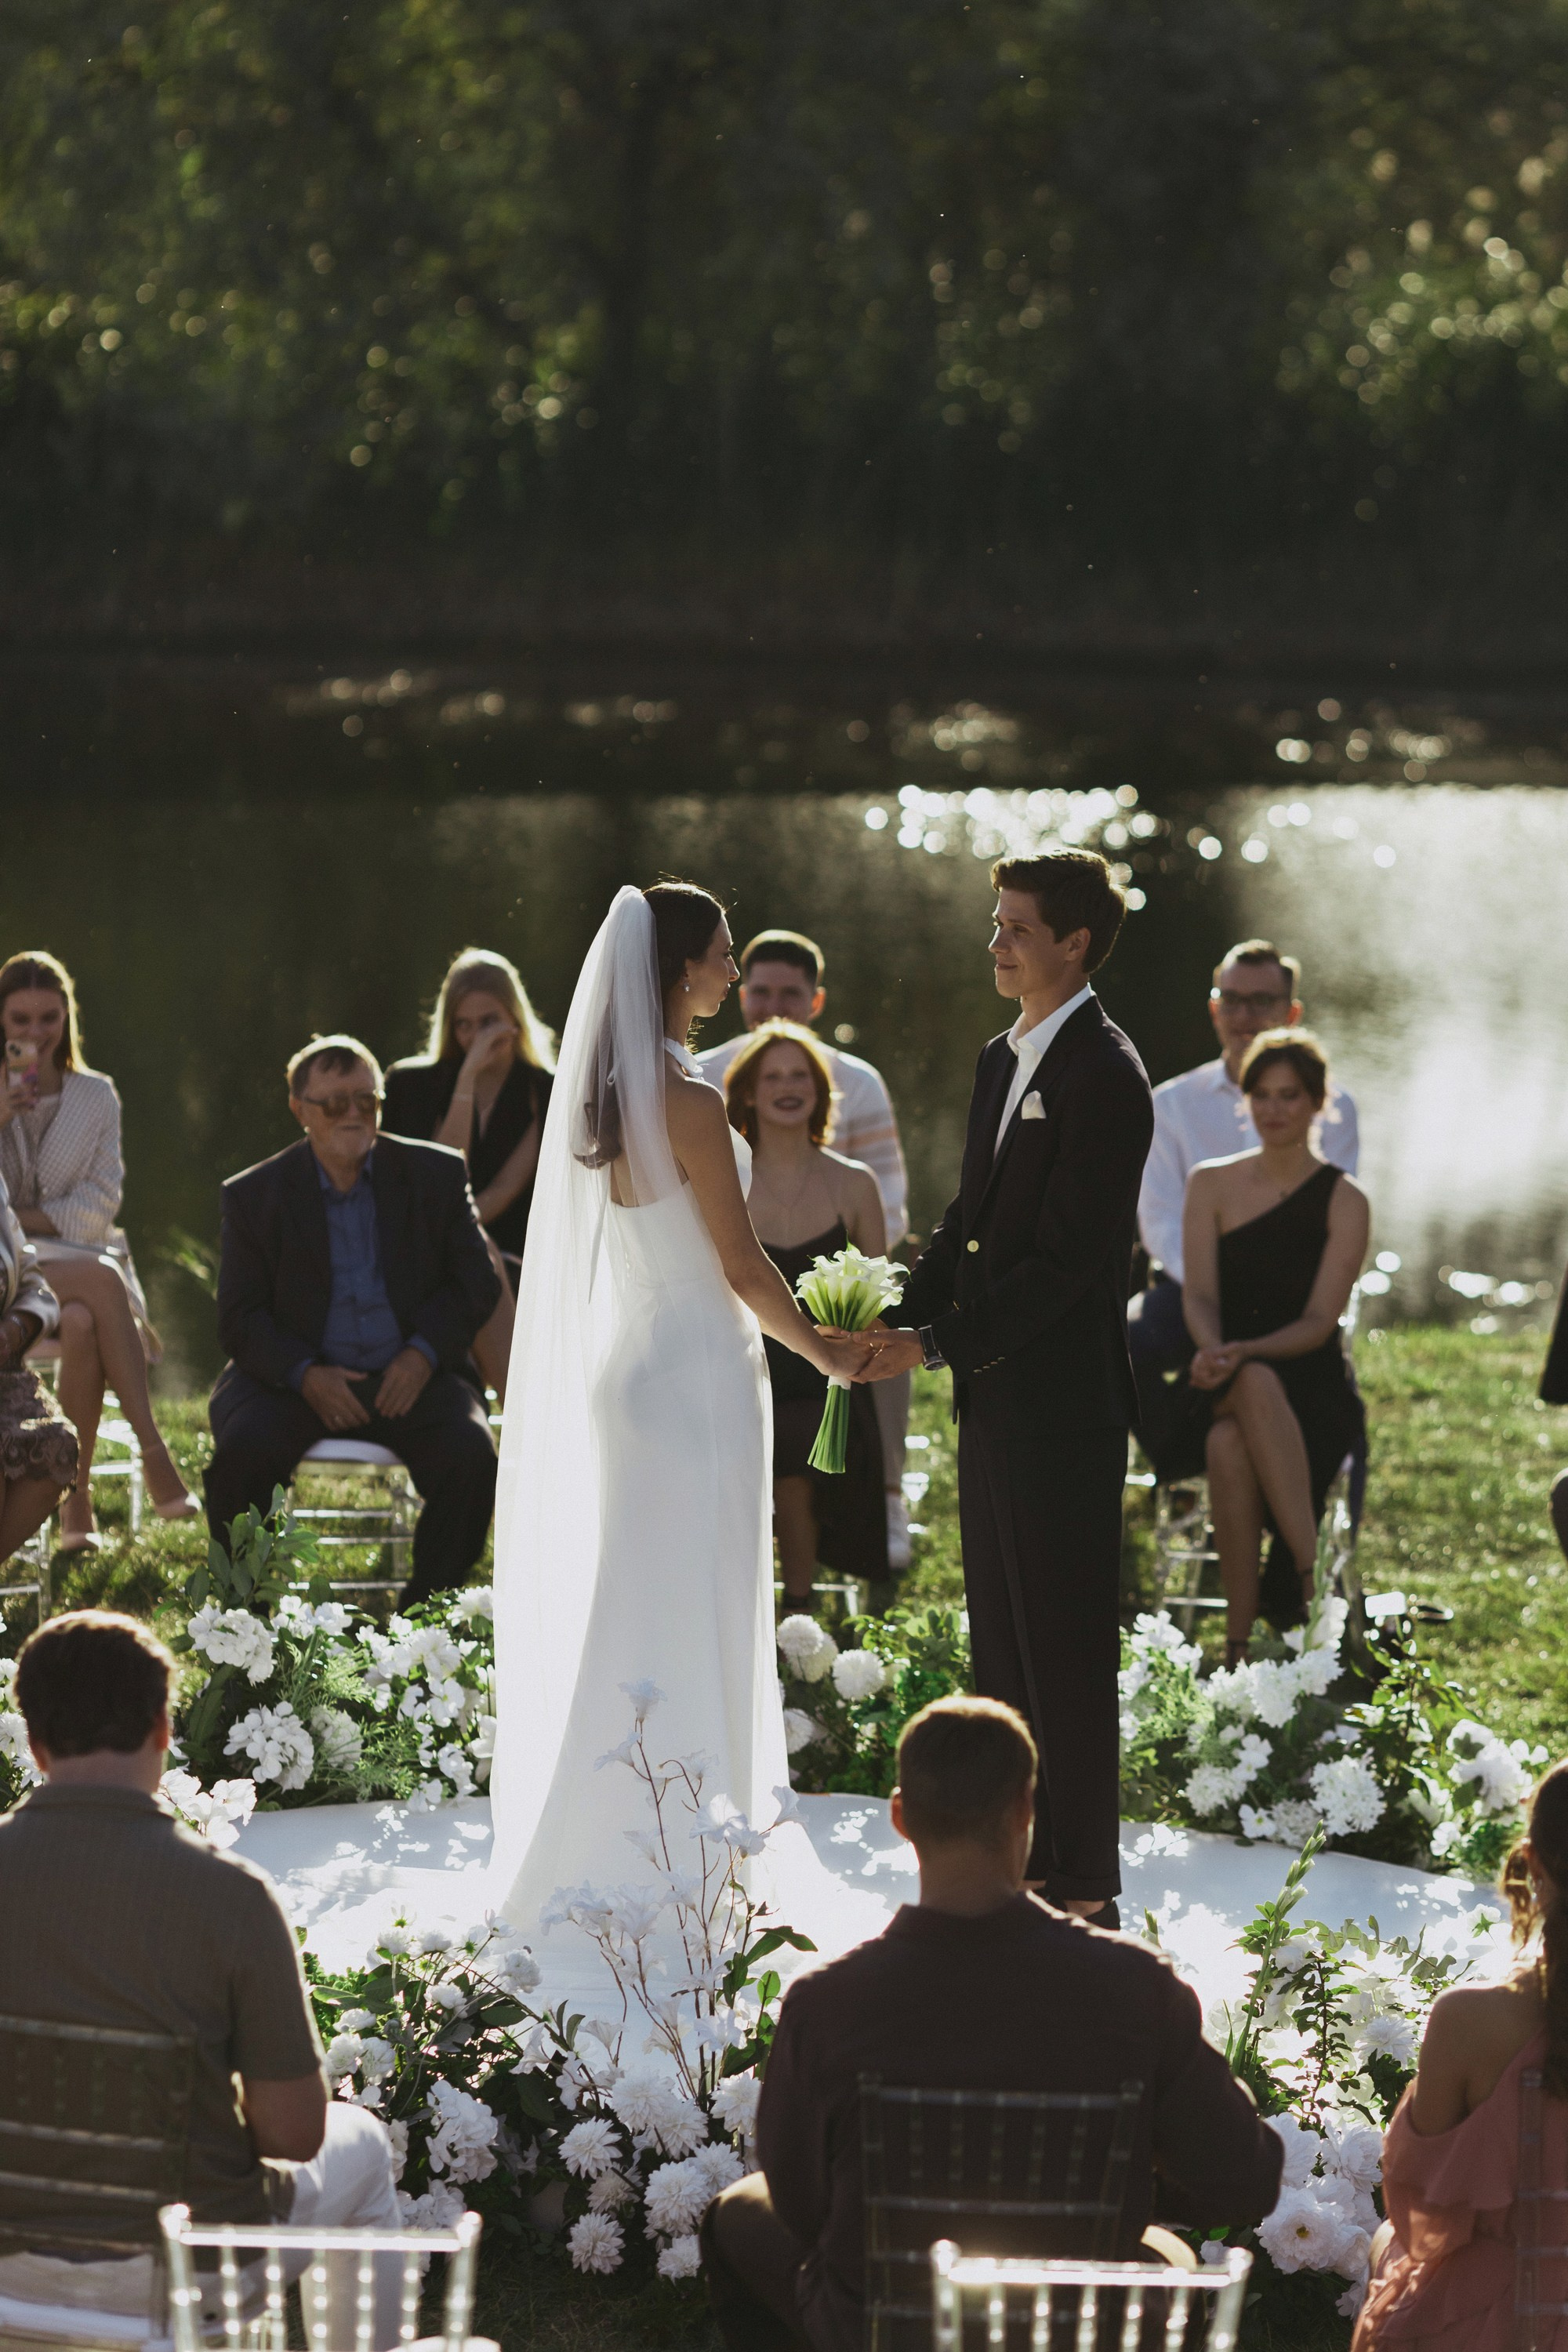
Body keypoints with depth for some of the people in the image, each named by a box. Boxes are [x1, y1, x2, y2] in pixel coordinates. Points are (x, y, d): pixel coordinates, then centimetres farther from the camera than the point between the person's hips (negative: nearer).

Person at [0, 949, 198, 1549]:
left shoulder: (96, 1097, 12)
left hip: (83, 1259, 2)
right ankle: (153, 1453, -36)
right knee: (101, 1280, -35)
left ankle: (77, 1502, -35)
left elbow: (101, 1204, 4)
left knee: (83, 1324, -36)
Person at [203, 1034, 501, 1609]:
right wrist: (305, 1373, -18)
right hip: (296, 1381, -1)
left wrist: (424, 1353, -11)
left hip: (410, 1375, 1)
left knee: (470, 1456, -28)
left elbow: (478, 1281, 7)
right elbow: (240, 1318, 1)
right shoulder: (253, 1196, 4)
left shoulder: (436, 1174, 7)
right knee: (243, 1450, -31)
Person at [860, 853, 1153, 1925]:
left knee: (1066, 1645, -2)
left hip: (1063, 1403, -9)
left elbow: (1065, 1259, -21)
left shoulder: (1103, 1075, -16)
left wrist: (937, 1345, -20)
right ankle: (1020, 1850, 23)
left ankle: (1083, 1876, 6)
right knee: (1002, 1637, 14)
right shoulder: (1003, 1059, 13)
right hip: (995, 1397, 9)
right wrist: (900, 1314, 3)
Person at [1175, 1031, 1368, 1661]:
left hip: (1312, 1391, -2)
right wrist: (1212, 1351, -23)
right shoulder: (1211, 1184, 10)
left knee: (1232, 1444, -38)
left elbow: (1319, 1321, -6)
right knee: (1226, 1445, -38)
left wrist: (1245, 1354, -25)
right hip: (1224, 1389, 2)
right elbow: (1199, 1295, 0)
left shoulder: (1343, 1201, 2)